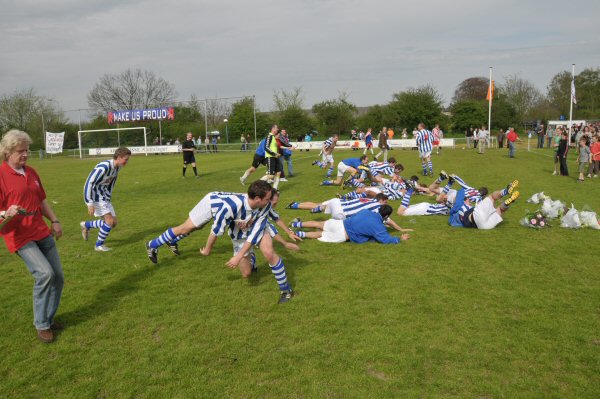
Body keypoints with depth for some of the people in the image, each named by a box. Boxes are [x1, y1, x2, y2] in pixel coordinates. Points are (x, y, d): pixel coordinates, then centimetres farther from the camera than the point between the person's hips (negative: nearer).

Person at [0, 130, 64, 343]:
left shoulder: (31, 173, 11)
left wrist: (54, 221, 14)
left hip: (42, 233, 7)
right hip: (20, 237, -7)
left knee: (58, 276, 6)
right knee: (44, 273, -21)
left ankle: (48, 318, 26)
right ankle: (41, 325, -3)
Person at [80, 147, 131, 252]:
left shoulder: (117, 167, 2)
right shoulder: (103, 167, -25)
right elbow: (89, 183, -24)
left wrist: (108, 199, 15)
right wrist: (90, 204, -26)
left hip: (104, 197, 9)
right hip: (95, 197, -8)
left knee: (113, 223, 5)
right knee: (110, 221, -15)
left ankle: (86, 225, 26)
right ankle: (99, 245, 4)